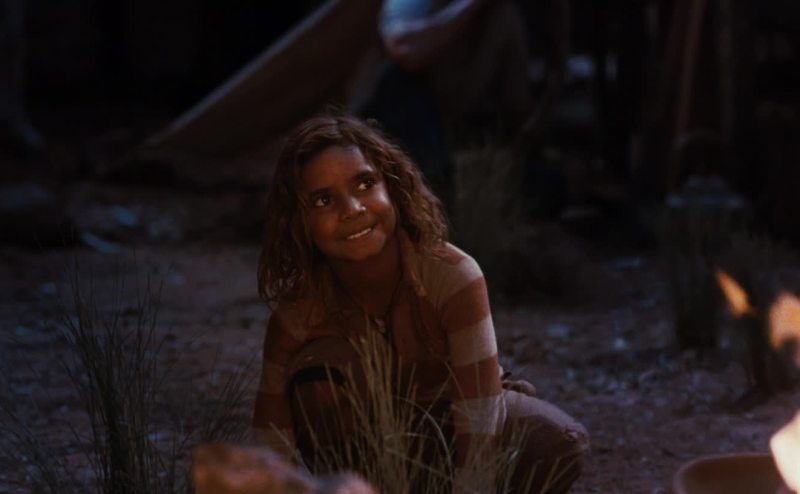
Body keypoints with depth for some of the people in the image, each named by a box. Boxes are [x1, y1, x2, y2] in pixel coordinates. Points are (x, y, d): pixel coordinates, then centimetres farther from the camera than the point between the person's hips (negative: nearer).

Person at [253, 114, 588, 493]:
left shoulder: (453, 276, -32)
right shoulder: (298, 312, -25)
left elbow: (479, 425, -36)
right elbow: (273, 453, -24)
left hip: (452, 424, 0)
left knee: (560, 443, -29)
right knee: (320, 366, -30)